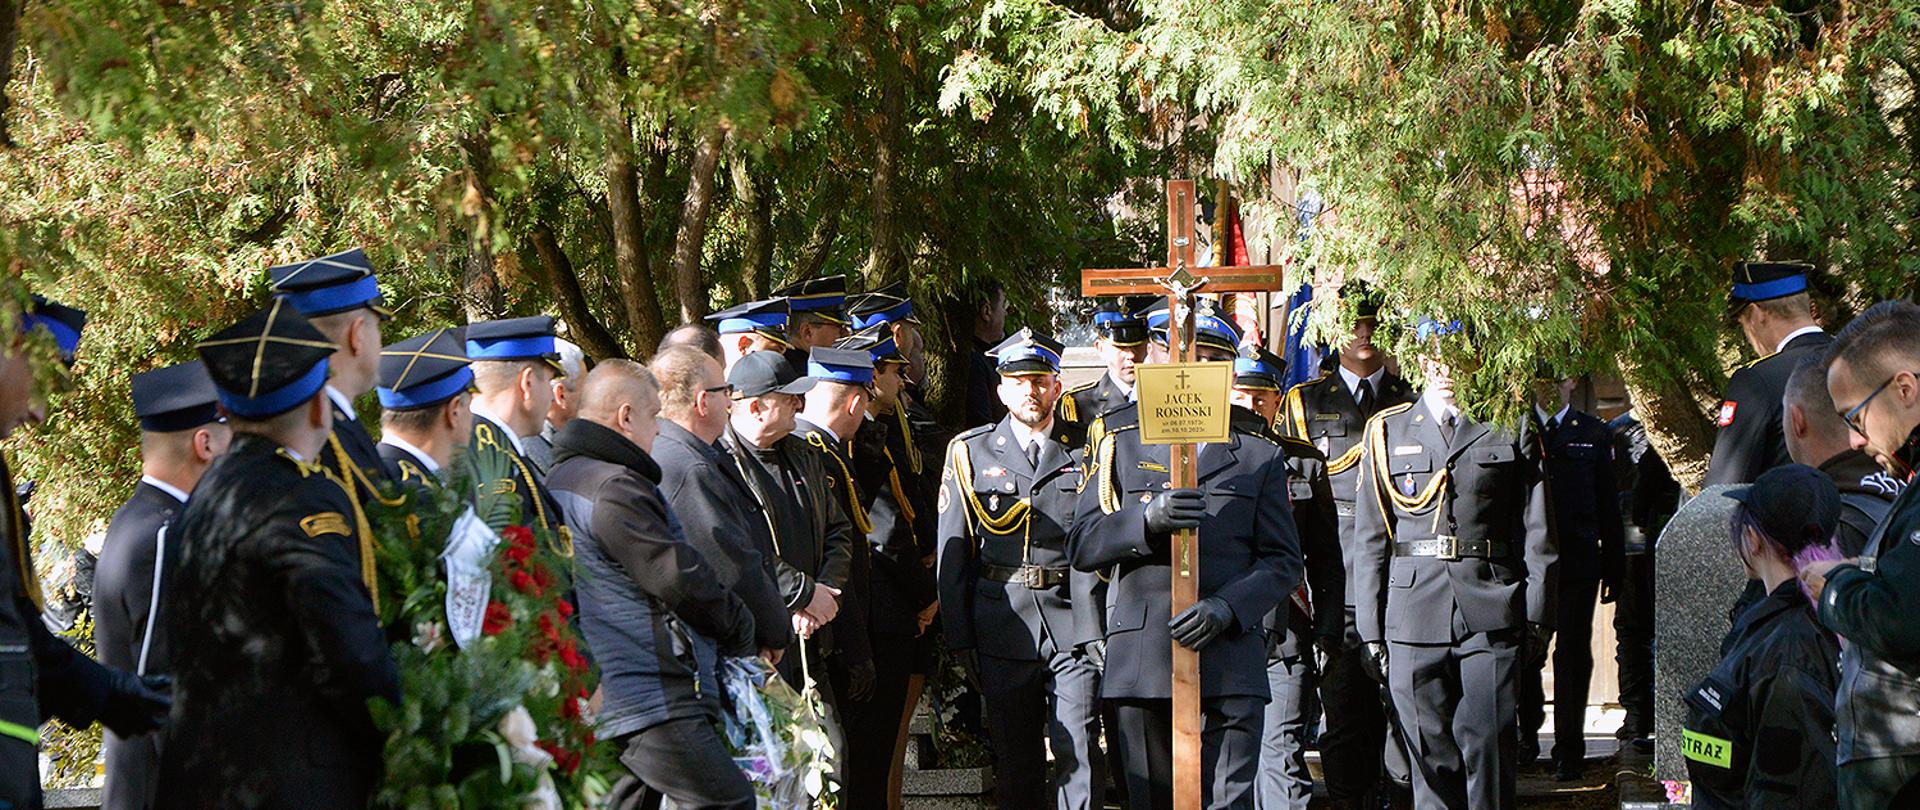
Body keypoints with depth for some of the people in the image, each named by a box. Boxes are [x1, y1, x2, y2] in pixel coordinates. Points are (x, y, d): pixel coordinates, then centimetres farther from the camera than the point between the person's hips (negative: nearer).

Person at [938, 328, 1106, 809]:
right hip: (1004, 630, 1)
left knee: (1079, 756, -6)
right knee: (1015, 764, 7)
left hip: (1075, 621, -1)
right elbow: (953, 551, 7)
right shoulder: (970, 453, 7)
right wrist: (959, 638, 2)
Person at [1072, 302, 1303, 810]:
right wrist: (1147, 519, -15)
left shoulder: (1259, 454, 13)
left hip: (1230, 657, -1)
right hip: (1141, 662, 1)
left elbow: (1282, 561, 8)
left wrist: (1227, 607, -11)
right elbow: (1082, 546, 4)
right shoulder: (1120, 442, 12)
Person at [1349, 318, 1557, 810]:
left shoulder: (1511, 431, 9)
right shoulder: (1388, 432, 12)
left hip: (1491, 616, -1)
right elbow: (1369, 539, 11)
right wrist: (1371, 628, 5)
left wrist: (1538, 620, 1)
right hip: (1414, 617, 1)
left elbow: (1538, 535, 8)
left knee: (1488, 746, -5)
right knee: (1429, 749, 1)